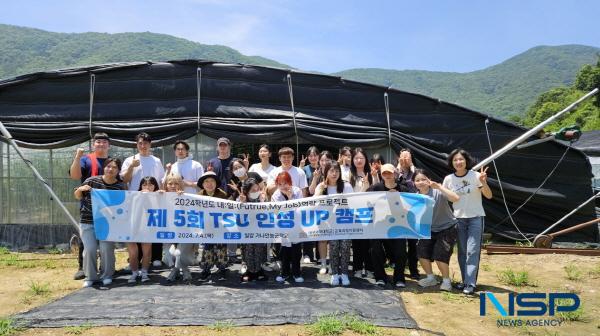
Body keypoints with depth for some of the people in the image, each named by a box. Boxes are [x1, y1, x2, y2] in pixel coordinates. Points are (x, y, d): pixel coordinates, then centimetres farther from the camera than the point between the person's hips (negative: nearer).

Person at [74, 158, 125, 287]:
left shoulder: (120, 187, -2)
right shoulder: (91, 181, -4)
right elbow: (77, 197, 9)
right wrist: (80, 189, -10)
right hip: (88, 223, 0)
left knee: (106, 248, -10)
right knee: (90, 249, -8)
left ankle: (107, 275, 13)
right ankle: (90, 277, 14)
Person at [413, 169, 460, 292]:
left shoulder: (438, 192, -21)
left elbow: (456, 198, -37)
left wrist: (439, 186, -39)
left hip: (447, 228, -5)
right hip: (430, 230, 5)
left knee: (439, 255, -15)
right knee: (422, 253, -5)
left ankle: (446, 281, 11)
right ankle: (430, 278, 20)